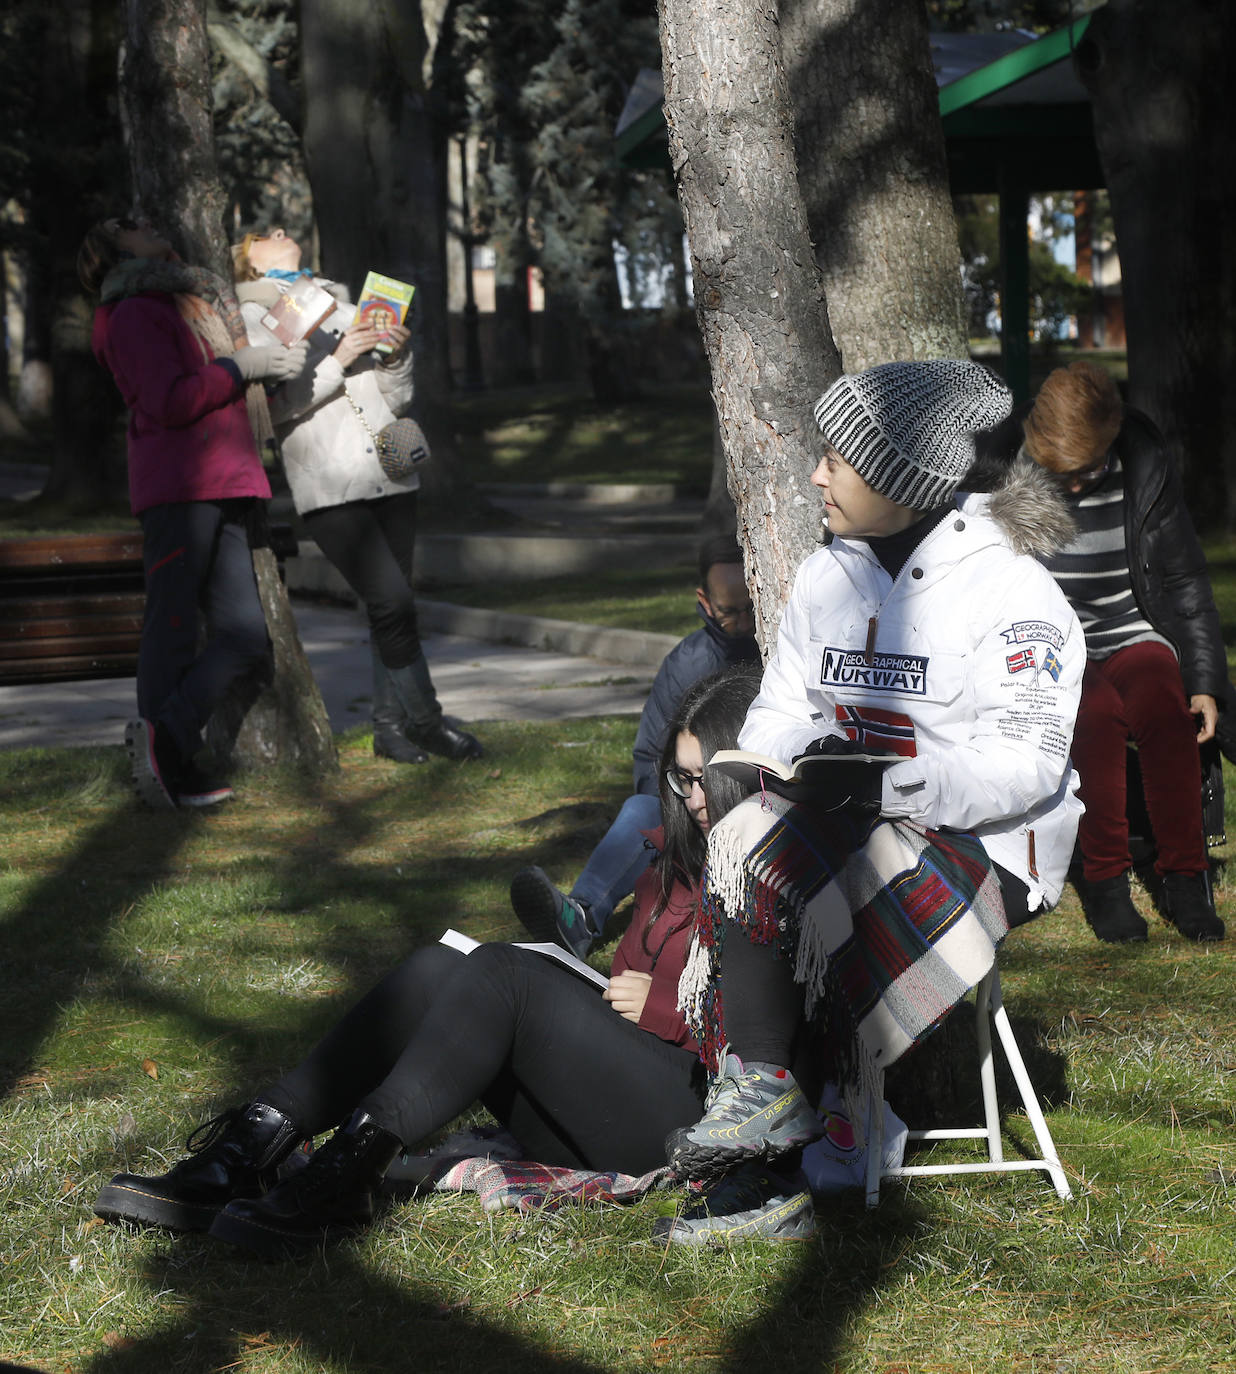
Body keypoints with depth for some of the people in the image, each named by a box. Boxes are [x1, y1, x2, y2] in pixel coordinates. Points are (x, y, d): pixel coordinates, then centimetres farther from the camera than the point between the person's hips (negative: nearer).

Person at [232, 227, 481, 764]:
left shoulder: (342, 305, 21)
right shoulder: (253, 317, 5)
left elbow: (396, 400, 20)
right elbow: (273, 405, -9)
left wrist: (396, 358, 0)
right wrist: (337, 362, -14)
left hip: (389, 477, 5)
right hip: (329, 485, -5)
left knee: (390, 607, 3)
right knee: (392, 600, -14)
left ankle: (389, 725, 11)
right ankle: (424, 720, -3)